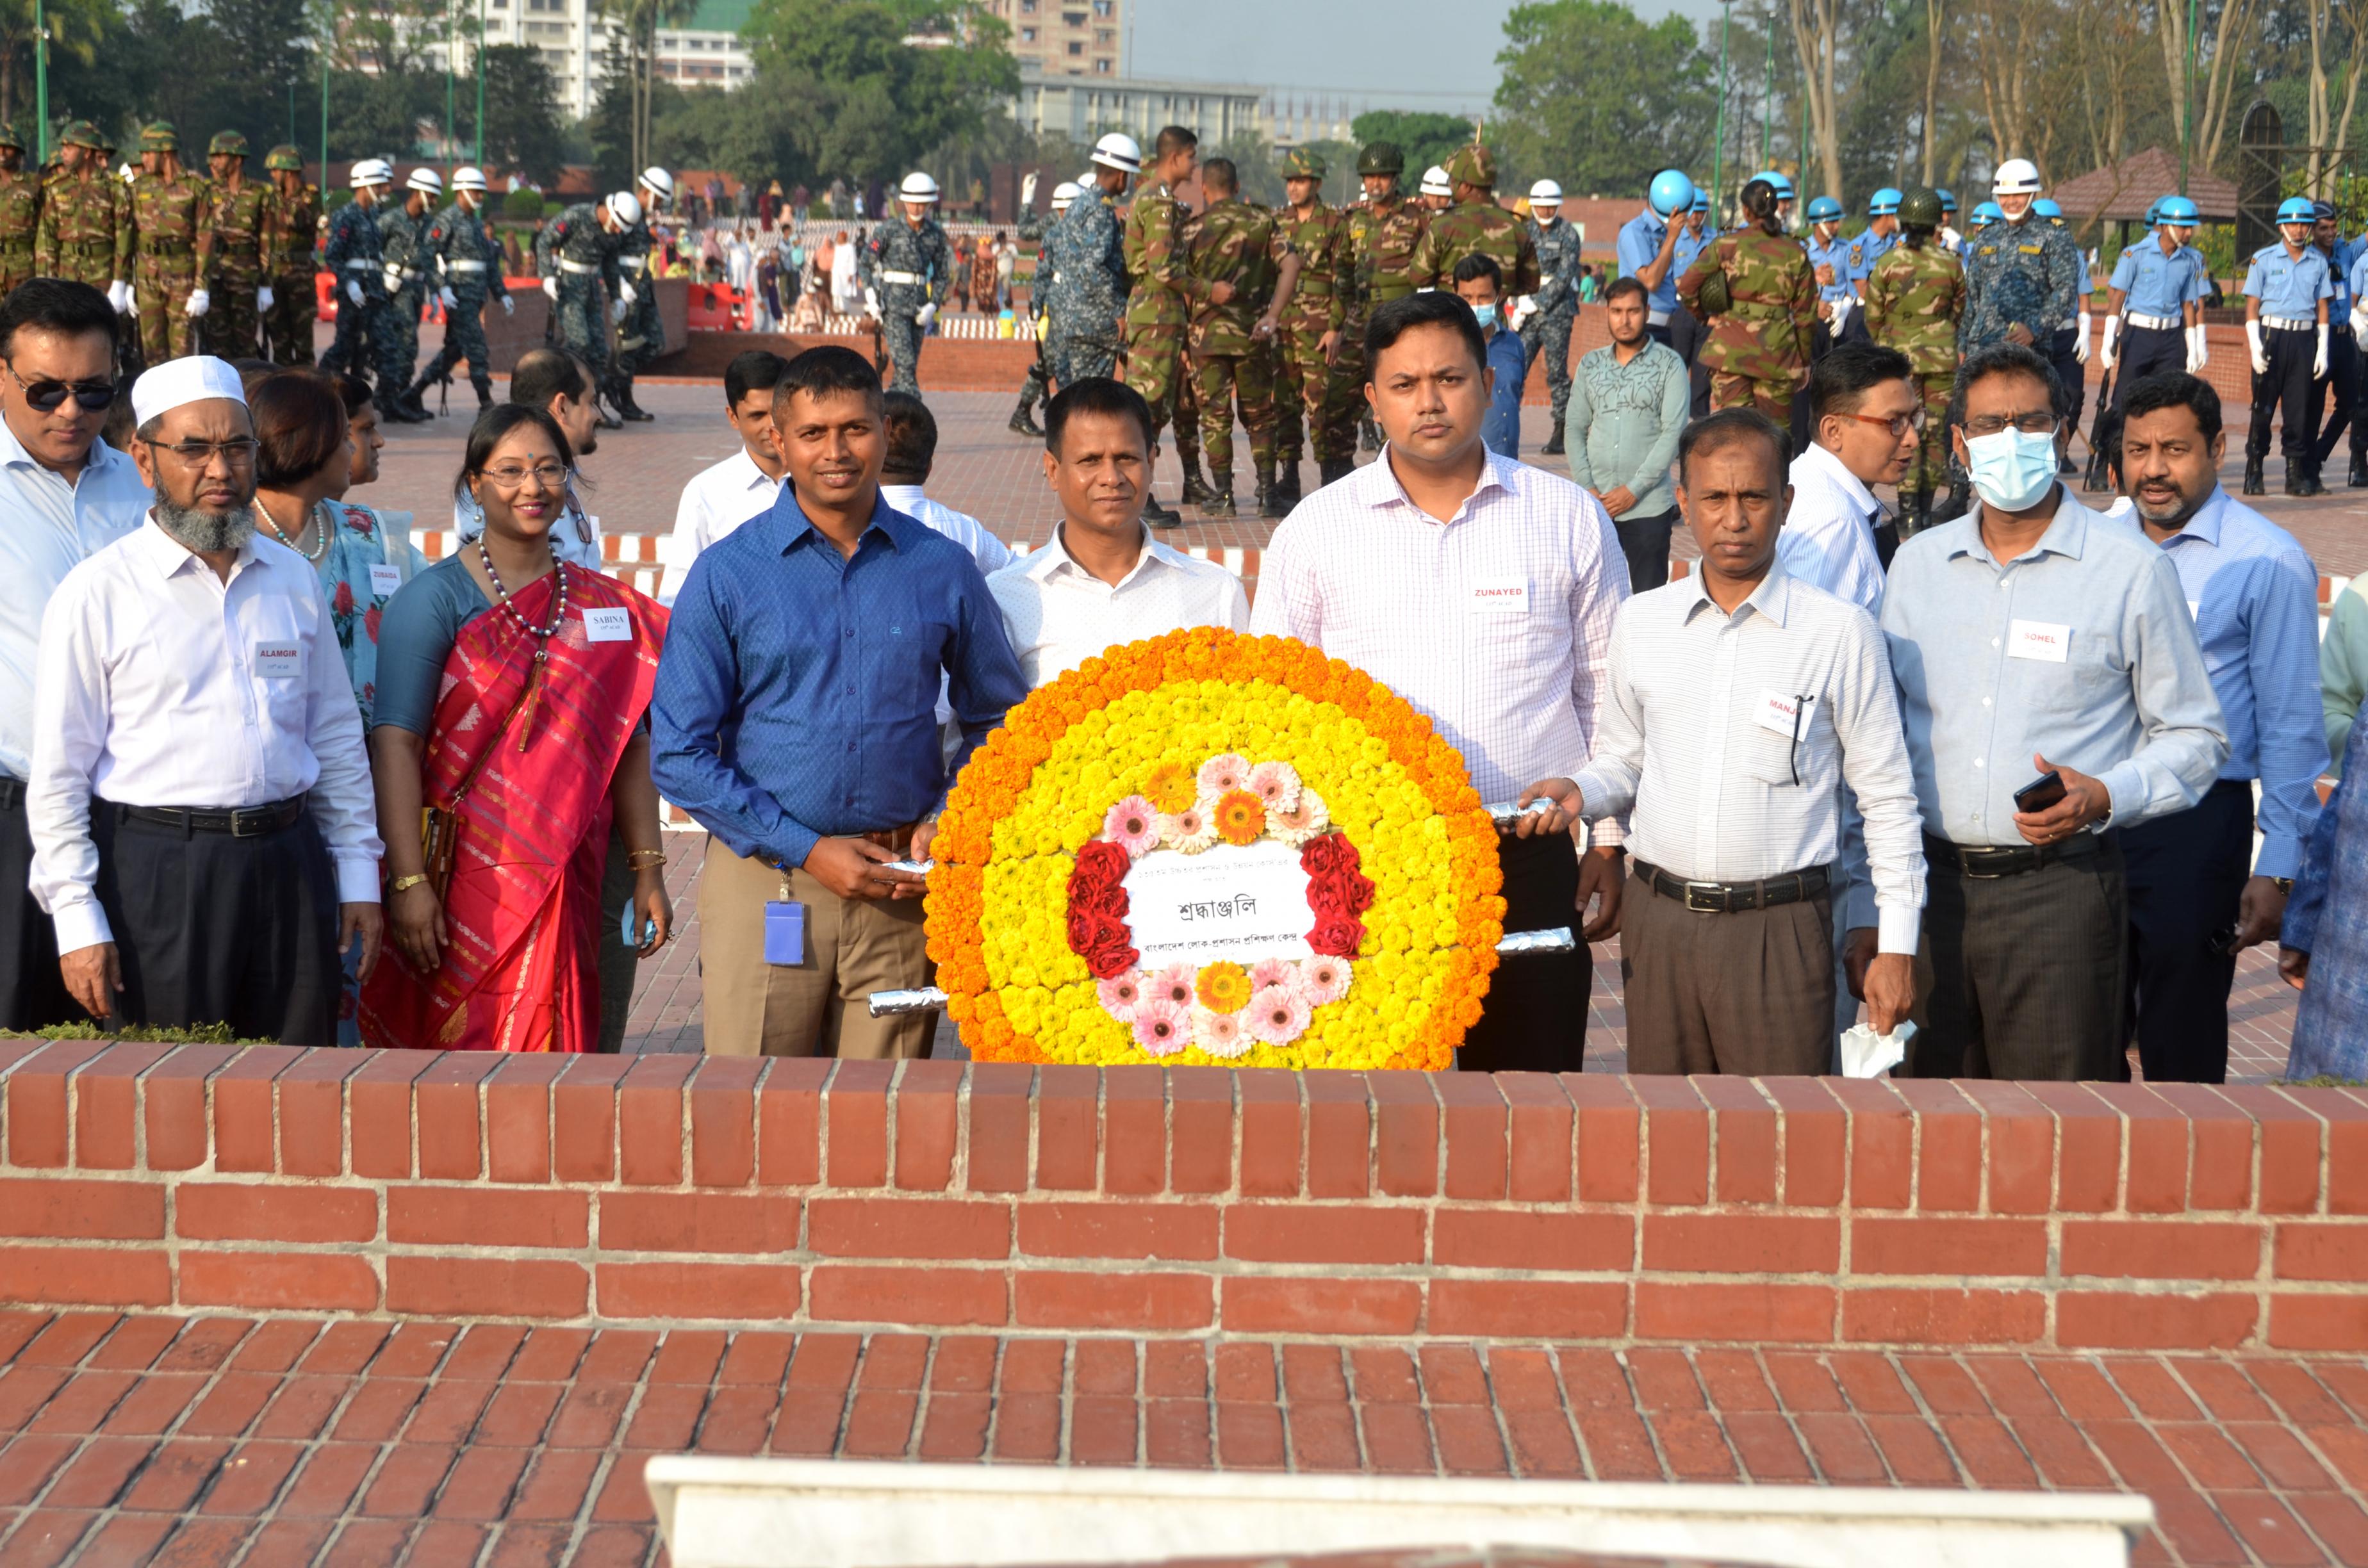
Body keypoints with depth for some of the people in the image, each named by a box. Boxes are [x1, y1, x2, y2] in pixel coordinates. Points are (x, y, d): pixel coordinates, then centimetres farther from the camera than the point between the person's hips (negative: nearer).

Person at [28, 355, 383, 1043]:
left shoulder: (293, 579, 11)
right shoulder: (98, 593, -2)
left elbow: (337, 739, 16)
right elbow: (59, 775, -3)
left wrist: (358, 875, 11)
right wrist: (78, 922, -8)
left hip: (288, 870, 4)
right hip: (157, 875, -4)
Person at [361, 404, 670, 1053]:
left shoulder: (607, 608, 12)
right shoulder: (435, 598, -2)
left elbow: (630, 748, 14)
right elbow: (395, 742, -8)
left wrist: (649, 872, 8)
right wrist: (407, 879, -16)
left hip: (577, 889, 4)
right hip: (469, 884, -4)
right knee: (464, 1050, -5)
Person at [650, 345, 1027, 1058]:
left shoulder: (943, 569, 5)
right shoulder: (727, 574, 0)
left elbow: (996, 719, 15)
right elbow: (680, 754, -3)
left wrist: (945, 824, -2)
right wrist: (808, 849, -9)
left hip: (900, 889, 2)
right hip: (764, 879, -1)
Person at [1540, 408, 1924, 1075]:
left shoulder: (1839, 632, -2)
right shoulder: (1641, 622, 8)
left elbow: (1887, 800, 2)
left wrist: (1896, 945, 0)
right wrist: (1581, 792, -2)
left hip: (1780, 927, -3)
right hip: (1659, 921, 3)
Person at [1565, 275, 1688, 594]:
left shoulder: (1669, 364, 0)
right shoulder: (1590, 364, 11)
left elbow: (1674, 432, -8)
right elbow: (1575, 429, 9)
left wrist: (1634, 490, -13)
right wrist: (1586, 488, -5)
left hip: (1648, 506, -3)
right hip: (1596, 507, 3)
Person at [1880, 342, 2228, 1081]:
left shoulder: (2133, 571, -1)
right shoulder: (1917, 562, 11)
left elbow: (2195, 738, 4)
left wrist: (2105, 797, -14)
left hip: (2059, 888, -3)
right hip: (1929, 883, 4)